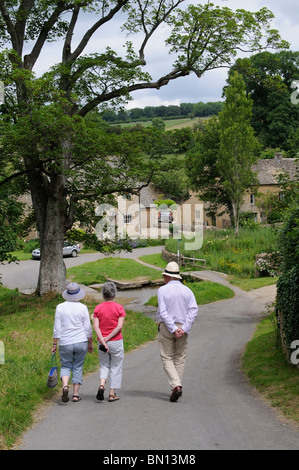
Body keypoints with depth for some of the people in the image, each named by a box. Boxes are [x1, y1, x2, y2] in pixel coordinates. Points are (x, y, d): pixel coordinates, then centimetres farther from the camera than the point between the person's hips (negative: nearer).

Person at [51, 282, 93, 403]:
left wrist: (54, 344, 4)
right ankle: (75, 394, 12)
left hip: (65, 343, 0)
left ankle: (65, 386, -14)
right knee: (78, 368, 12)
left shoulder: (60, 307, -4)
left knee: (65, 366, 13)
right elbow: (88, 328, -1)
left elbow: (57, 328, -3)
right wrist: (90, 343, 10)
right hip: (81, 342, 0)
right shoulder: (83, 308, -4)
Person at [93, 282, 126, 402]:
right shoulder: (119, 307, -6)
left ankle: (101, 385, -7)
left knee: (104, 365, 17)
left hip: (102, 342, 2)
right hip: (116, 342, -2)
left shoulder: (98, 308, -1)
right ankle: (112, 394, 10)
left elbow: (96, 326, -9)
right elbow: (119, 326, -15)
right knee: (116, 367, 9)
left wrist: (102, 341, -12)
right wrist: (107, 339, -12)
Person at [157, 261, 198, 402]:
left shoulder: (162, 290, -6)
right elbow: (194, 309, -7)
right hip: (182, 328, 3)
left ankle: (176, 385, -14)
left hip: (166, 327, -3)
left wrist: (173, 329, -14)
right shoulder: (187, 290, 4)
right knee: (180, 358, 14)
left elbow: (163, 312, -14)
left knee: (167, 358, 3)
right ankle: (176, 387, 16)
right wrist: (184, 329, -12)